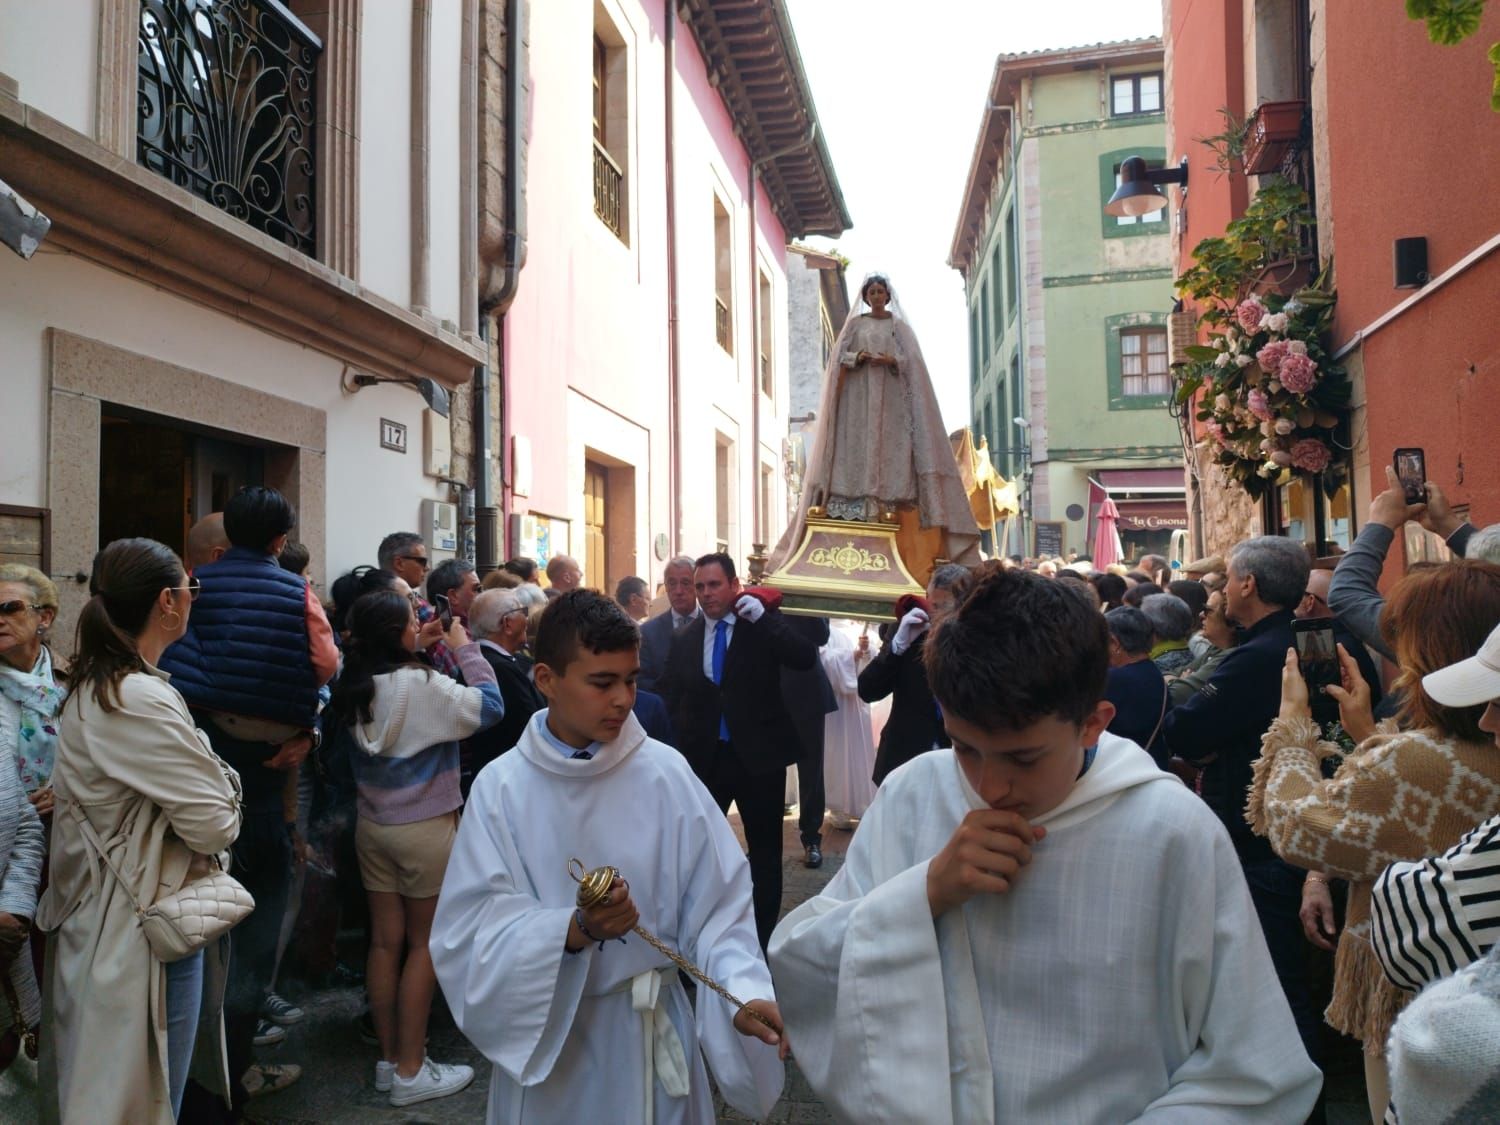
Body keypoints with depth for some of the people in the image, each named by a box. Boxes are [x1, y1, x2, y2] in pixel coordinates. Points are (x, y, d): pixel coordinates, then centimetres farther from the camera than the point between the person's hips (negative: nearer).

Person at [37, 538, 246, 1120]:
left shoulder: (95, 684, 6)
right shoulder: (140, 699, -25)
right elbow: (214, 825, -21)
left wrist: (204, 775, -4)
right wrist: (224, 789, -3)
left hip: (105, 907, 10)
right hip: (145, 920, -10)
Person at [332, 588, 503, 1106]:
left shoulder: (354, 685, 0)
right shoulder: (422, 685, -20)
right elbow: (489, 706, -17)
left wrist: (427, 652, 9)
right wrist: (464, 648, -10)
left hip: (373, 826, 7)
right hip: (424, 829, -7)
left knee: (385, 941, 13)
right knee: (425, 943, 5)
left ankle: (389, 1058, 24)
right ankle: (410, 1071, 12)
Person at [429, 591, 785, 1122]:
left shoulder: (665, 773, -10)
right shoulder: (501, 787, -10)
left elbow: (715, 903, -10)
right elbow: (470, 929, -14)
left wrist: (743, 993, -25)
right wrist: (575, 930, -28)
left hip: (651, 1029, 0)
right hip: (544, 1031, 0)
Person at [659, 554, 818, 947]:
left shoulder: (762, 623, -5)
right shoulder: (685, 640, 5)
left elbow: (806, 657, -20)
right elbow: (672, 695, 16)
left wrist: (762, 617, -24)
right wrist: (686, 735, 4)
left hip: (759, 755, -3)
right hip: (705, 758, 3)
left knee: (765, 850, 8)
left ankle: (764, 935, 19)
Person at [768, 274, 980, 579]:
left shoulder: (900, 326, 14)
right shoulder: (855, 323, 14)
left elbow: (912, 361, 5)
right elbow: (839, 356, 6)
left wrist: (892, 360, -14)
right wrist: (858, 357, -14)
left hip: (891, 397, 0)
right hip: (859, 396, 0)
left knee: (891, 448, -10)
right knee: (859, 445, -10)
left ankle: (889, 502, -14)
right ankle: (859, 504, -15)